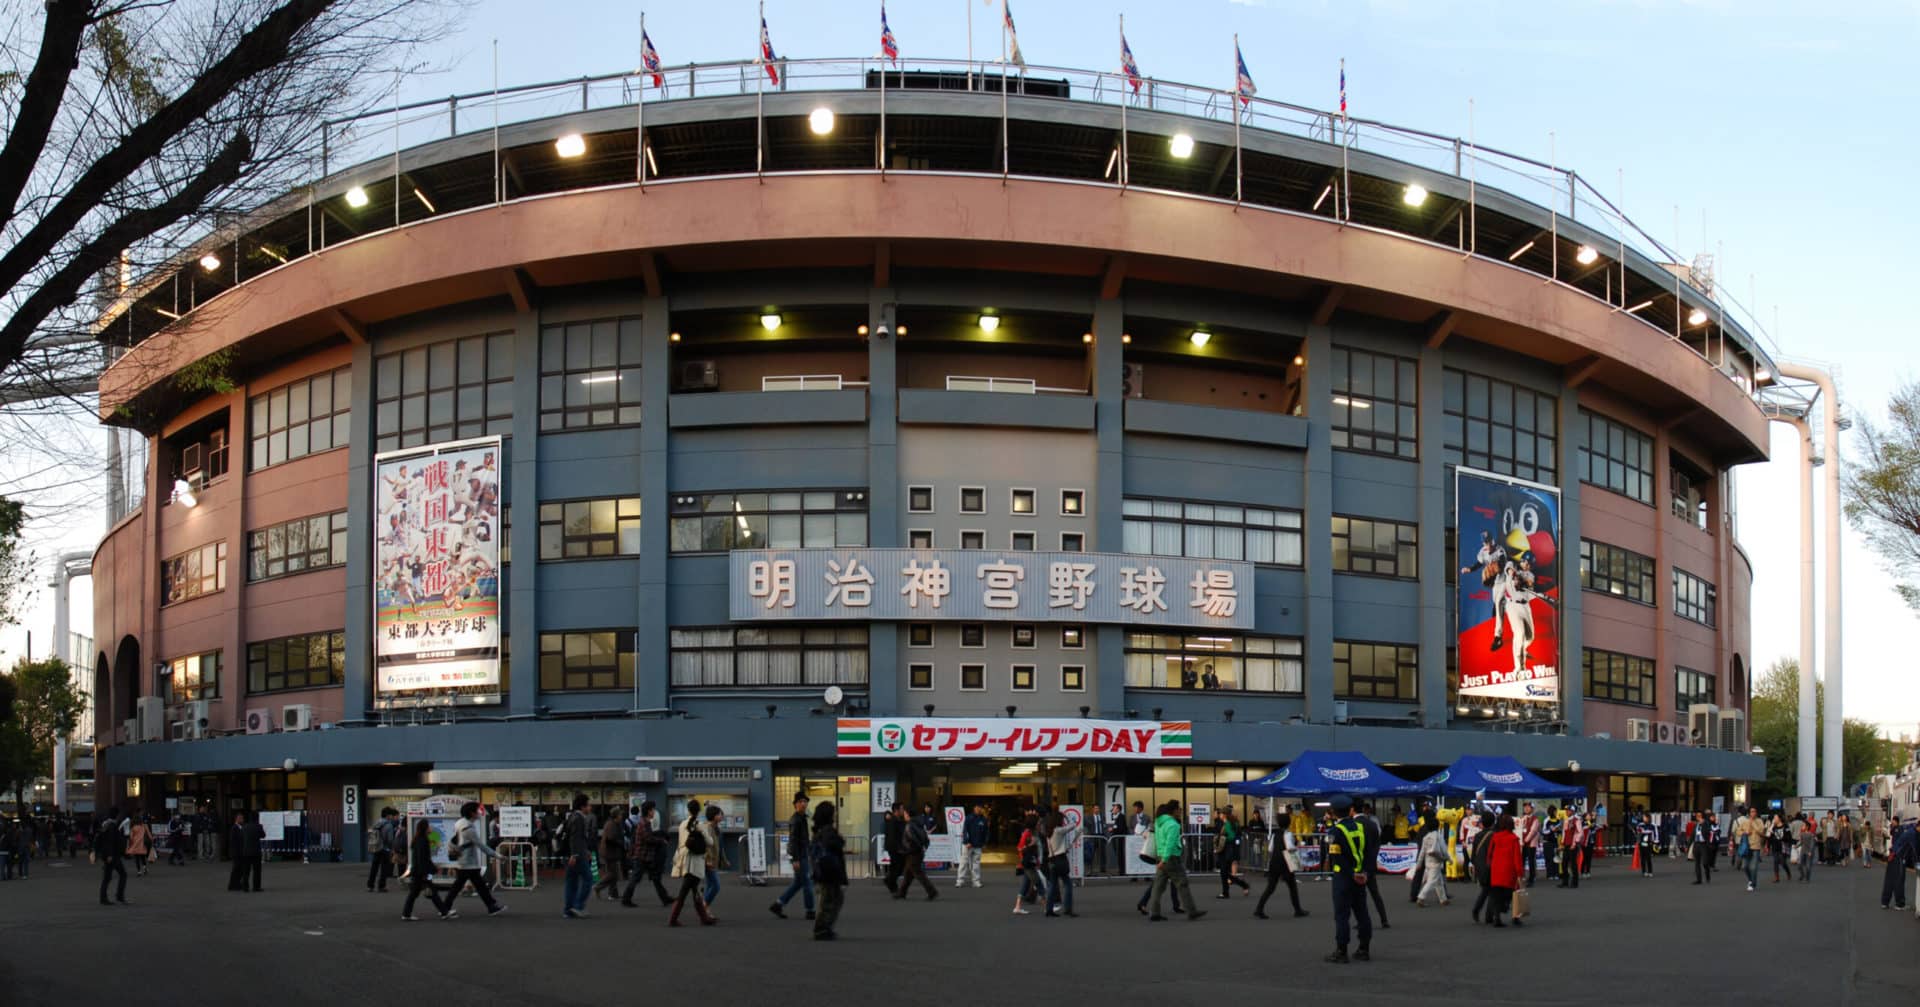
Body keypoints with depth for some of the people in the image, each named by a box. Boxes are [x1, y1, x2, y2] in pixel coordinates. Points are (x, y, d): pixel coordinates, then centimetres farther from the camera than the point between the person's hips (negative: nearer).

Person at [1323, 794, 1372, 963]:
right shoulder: (1360, 827, 6)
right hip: (1360, 877, 6)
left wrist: (1330, 866, -5)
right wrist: (1364, 870, 5)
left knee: (1341, 915, -3)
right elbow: (1369, 852, 7)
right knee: (1361, 913, 12)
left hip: (1343, 877, -6)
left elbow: (1334, 856, -18)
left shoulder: (1336, 830, -14)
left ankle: (1341, 952, -3)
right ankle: (1364, 950, 17)